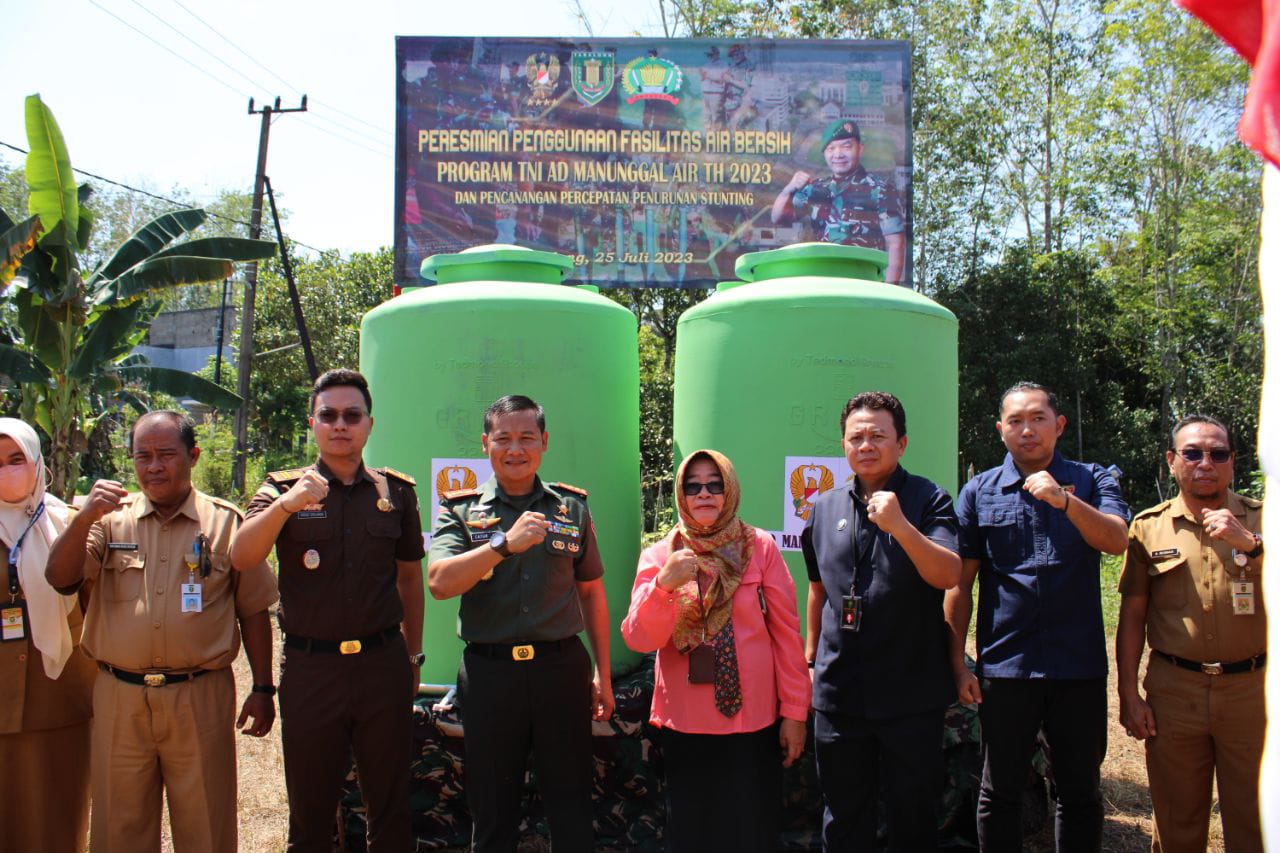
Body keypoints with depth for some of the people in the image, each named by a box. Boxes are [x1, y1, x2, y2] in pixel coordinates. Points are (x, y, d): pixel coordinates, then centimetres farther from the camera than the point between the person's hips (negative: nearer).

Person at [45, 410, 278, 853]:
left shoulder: (226, 521, 2)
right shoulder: (110, 518, 7)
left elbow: (253, 610, 4)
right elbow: (60, 579, -5)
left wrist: (263, 689, 2)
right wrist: (84, 518, -20)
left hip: (201, 699, -2)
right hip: (119, 699, 2)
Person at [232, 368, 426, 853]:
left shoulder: (396, 492, 6)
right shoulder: (284, 489, 2)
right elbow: (241, 558, -14)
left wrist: (412, 655, 15)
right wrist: (288, 503, -29)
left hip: (382, 663, 1)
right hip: (310, 667, -1)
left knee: (391, 806, 11)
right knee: (309, 810, 12)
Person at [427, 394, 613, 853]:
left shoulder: (572, 506, 7)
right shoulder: (461, 510, 3)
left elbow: (592, 592, 11)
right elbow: (439, 583, -12)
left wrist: (603, 675, 9)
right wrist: (506, 544, -23)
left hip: (562, 668, 1)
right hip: (489, 672, 0)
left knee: (572, 811, 8)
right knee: (492, 814, 12)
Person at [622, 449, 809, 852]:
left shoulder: (761, 547, -3)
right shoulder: (659, 556, 0)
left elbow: (786, 632, -2)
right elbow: (638, 639, -9)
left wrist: (795, 711, -2)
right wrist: (664, 585, -25)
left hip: (753, 719, -1)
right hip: (684, 725, 1)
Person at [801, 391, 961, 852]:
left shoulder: (928, 501, -4)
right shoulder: (825, 507, 8)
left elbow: (948, 575, -19)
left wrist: (899, 525, -32)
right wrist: (812, 658, 20)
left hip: (912, 693, -3)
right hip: (838, 691, 3)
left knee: (913, 814, 10)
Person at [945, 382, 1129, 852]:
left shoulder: (1091, 481, 5)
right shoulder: (979, 491, 4)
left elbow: (1116, 541, -14)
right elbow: (960, 584, 3)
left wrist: (1063, 498, -29)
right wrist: (958, 663, -1)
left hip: (1079, 666, 0)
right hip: (1005, 667, 0)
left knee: (1080, 792, 12)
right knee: (1000, 792, 10)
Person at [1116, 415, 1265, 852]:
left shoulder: (1261, 520, 5)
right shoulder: (1148, 527, 5)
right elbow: (1132, 615, 5)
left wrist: (1249, 544, -21)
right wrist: (1128, 694, 1)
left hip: (1250, 688, 0)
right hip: (1174, 690, 0)